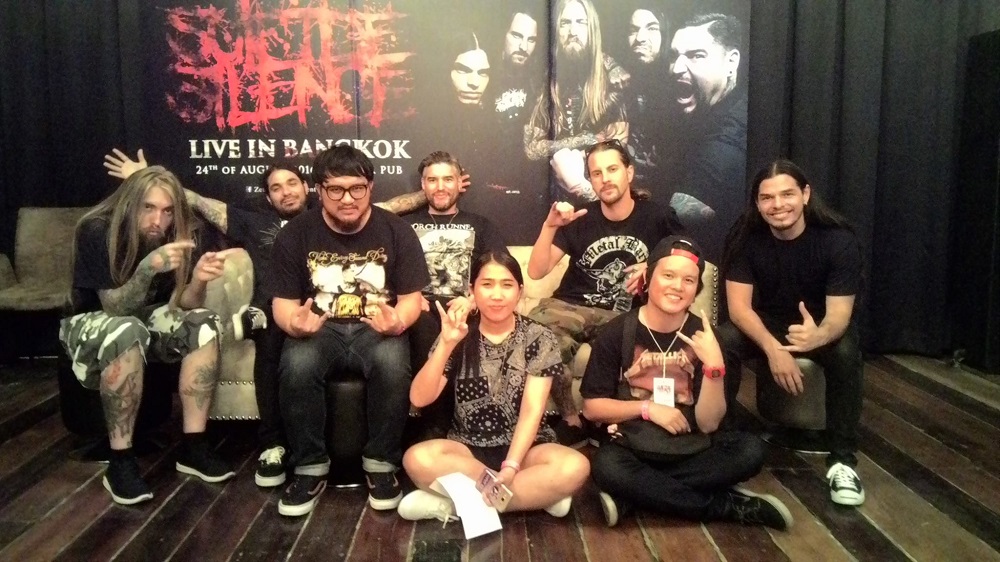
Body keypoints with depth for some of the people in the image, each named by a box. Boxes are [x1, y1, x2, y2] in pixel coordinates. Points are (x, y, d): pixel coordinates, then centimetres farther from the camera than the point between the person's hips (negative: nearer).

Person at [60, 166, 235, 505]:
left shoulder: (176, 238, -10)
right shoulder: (98, 232, -23)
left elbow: (183, 307, -13)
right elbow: (115, 308, -27)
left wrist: (198, 280, -35)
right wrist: (148, 268, -44)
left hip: (148, 320, 5)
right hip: (93, 324, -4)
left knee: (204, 324, -24)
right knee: (127, 332, -38)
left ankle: (193, 446, -20)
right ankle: (120, 460, -30)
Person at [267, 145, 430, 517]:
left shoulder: (396, 231, -2)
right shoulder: (294, 234, -1)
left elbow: (411, 299, -3)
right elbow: (283, 303, -1)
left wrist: (396, 321, -27)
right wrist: (296, 323, -26)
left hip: (376, 329, 0)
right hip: (319, 329, 1)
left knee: (392, 361, -34)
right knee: (296, 365, -32)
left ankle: (381, 464, -14)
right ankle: (310, 467, -12)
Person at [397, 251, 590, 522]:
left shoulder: (539, 338, -2)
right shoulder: (459, 336, 1)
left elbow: (532, 410, -12)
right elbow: (419, 398, -10)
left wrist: (510, 468, -26)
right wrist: (446, 344, -23)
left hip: (523, 448, 0)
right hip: (468, 448, 1)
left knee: (575, 467, -31)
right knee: (417, 459, -30)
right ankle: (538, 494, -21)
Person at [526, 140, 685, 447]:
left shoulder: (659, 217, 3)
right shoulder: (580, 219, 5)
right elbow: (536, 271, -1)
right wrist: (550, 226, -15)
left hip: (627, 315, 0)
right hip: (574, 306, 1)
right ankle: (572, 420, -16)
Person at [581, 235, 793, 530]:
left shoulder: (703, 337, -5)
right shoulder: (617, 332, -7)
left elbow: (708, 424, -10)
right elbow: (592, 407, -5)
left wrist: (714, 365, -24)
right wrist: (648, 409, -16)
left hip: (690, 448, 2)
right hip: (633, 446, -2)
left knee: (750, 450, -23)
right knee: (607, 466, -34)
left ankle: (632, 495, -20)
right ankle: (726, 506, -17)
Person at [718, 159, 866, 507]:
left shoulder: (839, 241, -21)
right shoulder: (744, 238, -18)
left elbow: (839, 313, -25)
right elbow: (739, 306, -21)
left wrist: (819, 336, -51)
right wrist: (773, 348, -39)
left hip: (821, 327, 0)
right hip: (764, 325, 1)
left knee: (846, 352, -33)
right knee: (722, 341, -29)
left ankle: (842, 459, -19)